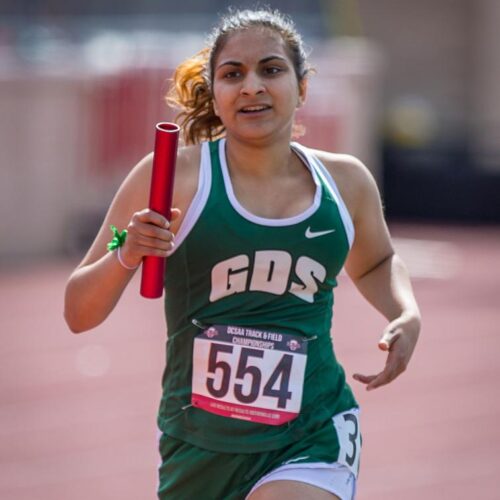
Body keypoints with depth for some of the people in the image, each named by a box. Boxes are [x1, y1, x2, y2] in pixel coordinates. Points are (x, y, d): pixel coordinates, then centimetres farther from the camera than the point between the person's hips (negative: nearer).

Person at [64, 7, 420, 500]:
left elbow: (375, 264, 28)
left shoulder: (346, 181, 5)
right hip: (198, 444, 0)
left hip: (312, 441, 0)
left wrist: (406, 318, 8)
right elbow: (78, 313, -4)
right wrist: (126, 255, -23)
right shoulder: (170, 177, -5)